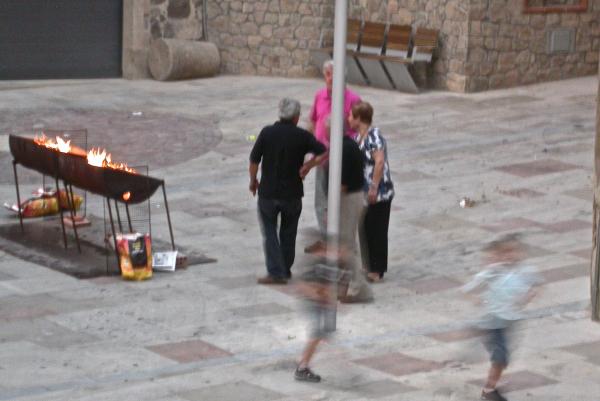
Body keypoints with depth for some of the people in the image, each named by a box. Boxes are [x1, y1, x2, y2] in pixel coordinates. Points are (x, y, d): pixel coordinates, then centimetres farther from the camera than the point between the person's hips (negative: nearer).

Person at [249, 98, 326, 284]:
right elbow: (323, 154, -15)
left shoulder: (267, 132, -7)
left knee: (269, 232, 7)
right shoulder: (302, 136, -7)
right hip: (293, 192, 1)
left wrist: (253, 181, 10)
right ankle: (285, 270, 25)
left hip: (268, 192, -1)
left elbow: (254, 161, -6)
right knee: (288, 233, 16)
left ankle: (275, 272, -1)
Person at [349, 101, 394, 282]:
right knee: (366, 230, 15)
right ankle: (369, 266, 26)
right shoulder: (359, 136, 9)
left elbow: (380, 161, -27)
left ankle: (377, 270, 9)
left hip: (379, 194, -9)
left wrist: (374, 188, -27)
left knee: (377, 231, 0)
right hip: (364, 193, 9)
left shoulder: (374, 136, -19)